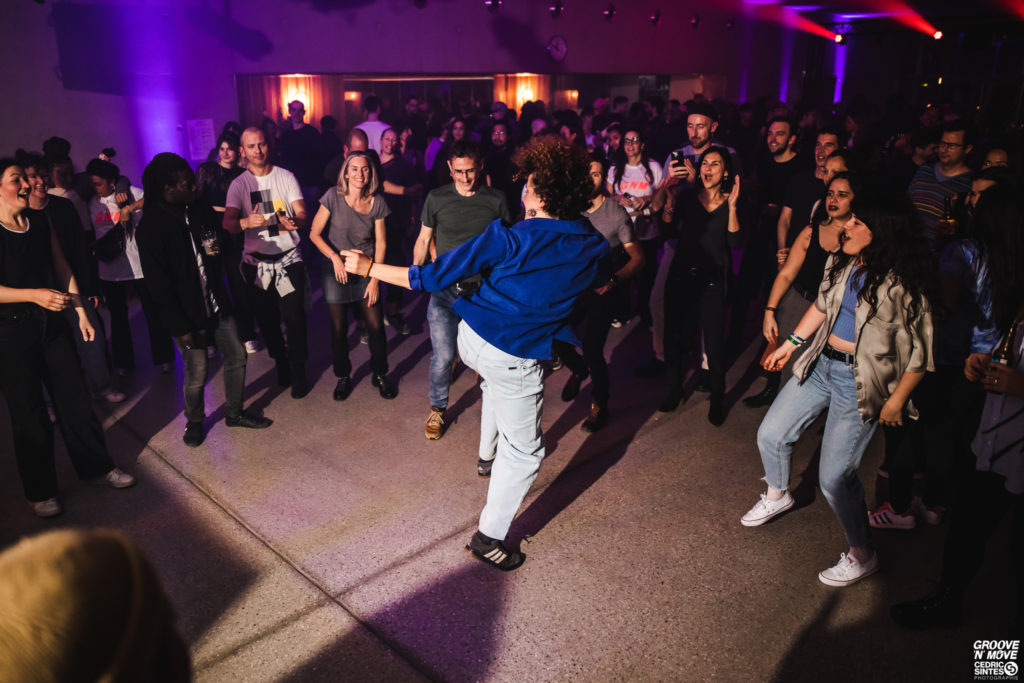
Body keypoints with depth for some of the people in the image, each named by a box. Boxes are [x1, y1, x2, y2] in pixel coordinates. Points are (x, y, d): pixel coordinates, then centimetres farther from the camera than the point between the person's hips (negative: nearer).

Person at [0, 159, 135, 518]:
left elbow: (63, 270, 12)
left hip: (52, 322, 5)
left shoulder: (42, 227, 8)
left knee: (74, 397, 11)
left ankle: (96, 466, 27)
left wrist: (81, 311, 8)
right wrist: (35, 294, -25)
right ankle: (40, 491, 20)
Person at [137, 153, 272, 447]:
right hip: (188, 315, -6)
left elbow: (223, 249, 18)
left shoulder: (203, 212, 1)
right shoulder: (151, 227, -15)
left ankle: (234, 412, 32)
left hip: (217, 304, 6)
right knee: (196, 374, 4)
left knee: (236, 357, 12)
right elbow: (159, 285, -14)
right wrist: (180, 327, -14)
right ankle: (194, 422, 30)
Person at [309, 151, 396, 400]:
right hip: (336, 272, -1)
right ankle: (343, 377, 27)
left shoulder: (377, 202, -5)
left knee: (376, 327, -1)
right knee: (338, 329, 5)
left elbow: (381, 243, -1)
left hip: (366, 272, 1)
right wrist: (335, 257, -19)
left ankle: (380, 375, 22)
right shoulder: (333, 197, -11)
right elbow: (314, 234, -6)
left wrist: (375, 279, -5)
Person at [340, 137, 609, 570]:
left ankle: (487, 454, 57)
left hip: (471, 338, 2)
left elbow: (434, 277, -15)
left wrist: (369, 268, -4)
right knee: (525, 452, 15)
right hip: (514, 357, -2)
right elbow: (601, 281, 17)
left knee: (494, 381, 39)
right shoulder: (594, 248, -10)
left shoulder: (510, 238, -17)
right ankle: (489, 537, 20)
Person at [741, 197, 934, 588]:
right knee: (771, 434, 11)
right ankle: (777, 496, 42)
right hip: (821, 364, 7)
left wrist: (897, 400, -11)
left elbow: (921, 352, -14)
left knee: (834, 476, -5)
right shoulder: (842, 263, 1)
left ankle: (862, 556, 19)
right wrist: (790, 344, 21)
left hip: (861, 382, -7)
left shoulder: (902, 285, -20)